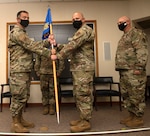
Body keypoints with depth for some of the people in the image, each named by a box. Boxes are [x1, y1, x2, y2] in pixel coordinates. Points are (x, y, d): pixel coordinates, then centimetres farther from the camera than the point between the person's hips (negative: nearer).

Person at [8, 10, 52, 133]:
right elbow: (32, 46, -19)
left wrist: (47, 41, 1)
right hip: (19, 71, -10)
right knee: (19, 97, -3)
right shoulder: (16, 32, -10)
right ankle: (15, 124, 9)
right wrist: (49, 54, -20)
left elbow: (34, 45, 13)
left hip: (26, 71, 10)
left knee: (24, 97, 14)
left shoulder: (23, 33, 23)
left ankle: (20, 119, 27)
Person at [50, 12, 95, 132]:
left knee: (84, 94, -6)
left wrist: (57, 56, -15)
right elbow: (72, 46, 15)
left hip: (84, 68, -11)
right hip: (78, 68, 11)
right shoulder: (80, 32, 25)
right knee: (78, 94, 13)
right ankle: (83, 118, 24)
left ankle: (86, 122, 4)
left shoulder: (85, 30, -9)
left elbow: (72, 45, -20)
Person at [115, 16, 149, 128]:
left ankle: (139, 118, 9)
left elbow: (142, 51, -16)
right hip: (124, 71, 10)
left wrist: (139, 67, -22)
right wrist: (120, 69, 19)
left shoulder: (136, 33, -4)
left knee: (136, 96, -2)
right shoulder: (124, 37, 25)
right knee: (126, 95, 13)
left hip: (133, 71, -10)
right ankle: (132, 115, 25)